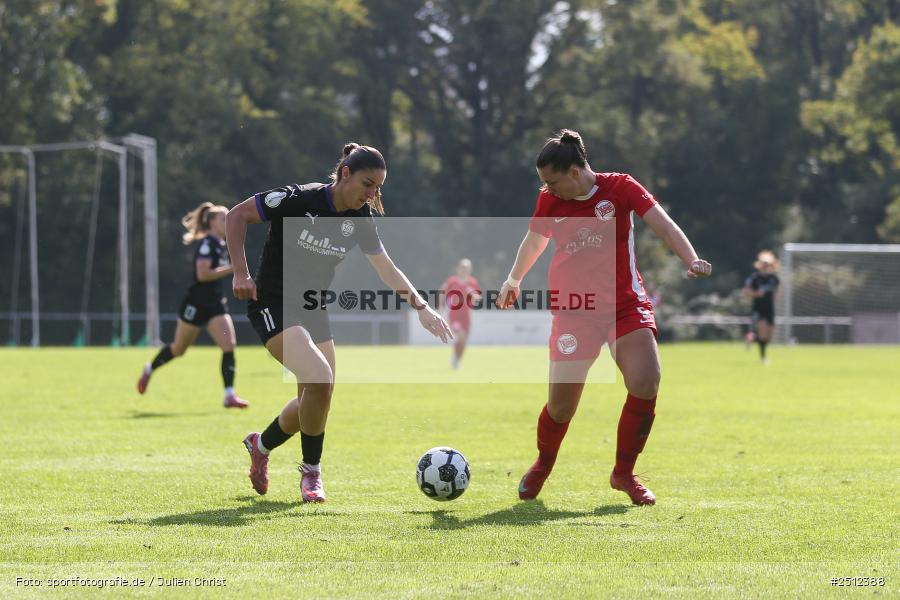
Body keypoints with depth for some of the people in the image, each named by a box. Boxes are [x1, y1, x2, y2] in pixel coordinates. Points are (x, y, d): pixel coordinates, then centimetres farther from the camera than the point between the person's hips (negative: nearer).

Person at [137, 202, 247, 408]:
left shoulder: (221, 245, 11)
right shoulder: (207, 243, -16)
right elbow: (202, 274, -26)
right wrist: (231, 269, -26)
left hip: (215, 304, 7)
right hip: (196, 304, -7)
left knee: (229, 345, -11)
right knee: (178, 349, 10)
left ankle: (229, 395, -14)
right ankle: (149, 369, 37)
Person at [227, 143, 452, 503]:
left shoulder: (359, 219, -1)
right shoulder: (299, 199, -20)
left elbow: (387, 269, 7)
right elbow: (237, 215, -12)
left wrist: (421, 306, -5)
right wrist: (241, 273, -16)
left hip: (313, 310, 7)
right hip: (272, 306, -7)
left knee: (317, 398, 7)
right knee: (320, 379, -24)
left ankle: (261, 445, 36)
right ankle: (311, 473, -6)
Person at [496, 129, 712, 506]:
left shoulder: (620, 188, -6)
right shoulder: (549, 201, 3)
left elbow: (662, 224, -14)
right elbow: (534, 240, 22)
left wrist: (691, 260, -30)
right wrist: (513, 281, 32)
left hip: (626, 306, -1)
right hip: (573, 311, 1)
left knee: (646, 383, -20)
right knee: (562, 403, -6)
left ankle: (623, 473, 0)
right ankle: (542, 465, 26)